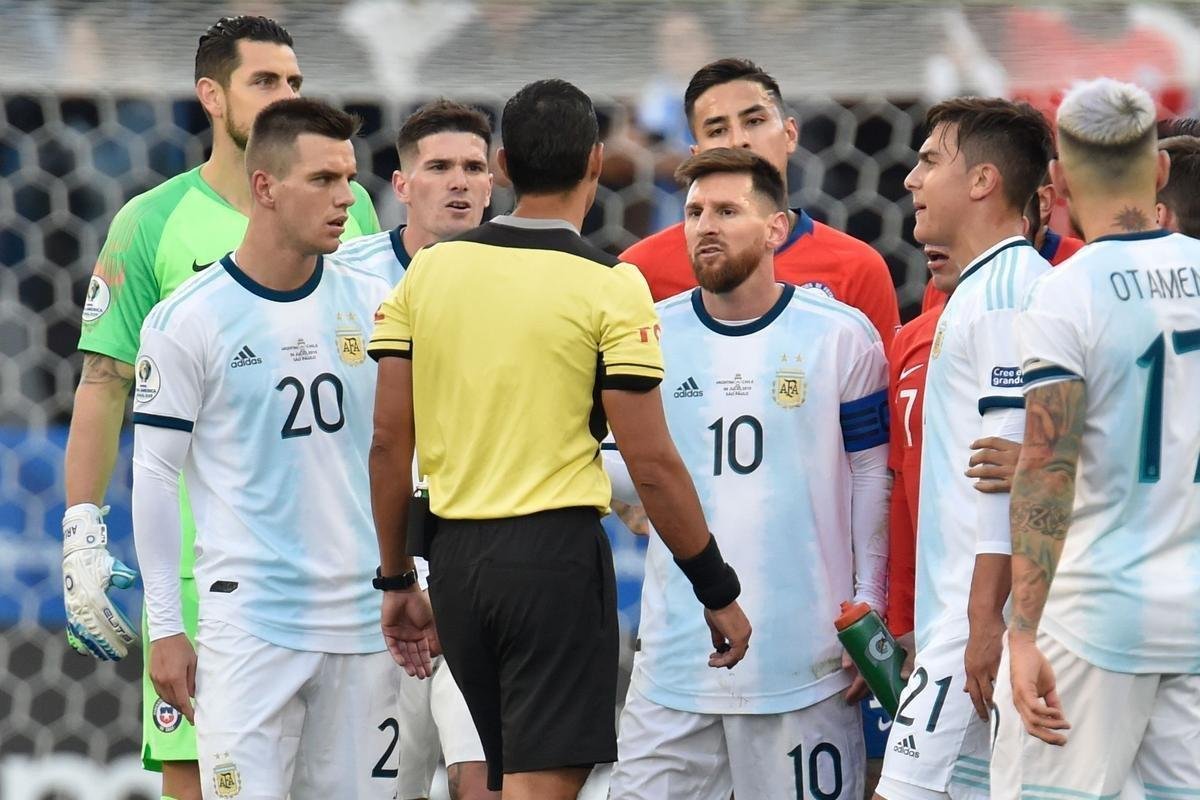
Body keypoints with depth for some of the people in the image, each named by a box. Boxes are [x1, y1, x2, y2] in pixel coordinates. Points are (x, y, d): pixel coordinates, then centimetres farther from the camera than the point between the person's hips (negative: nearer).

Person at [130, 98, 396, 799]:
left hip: (364, 624, 4)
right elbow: (154, 477, -1)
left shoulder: (374, 304, 7)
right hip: (248, 626, -4)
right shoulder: (188, 320, -5)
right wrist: (165, 628, -4)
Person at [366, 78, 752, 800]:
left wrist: (397, 581, 16)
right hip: (556, 552, -5)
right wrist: (718, 591, 1)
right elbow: (652, 465, -9)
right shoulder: (609, 286, -8)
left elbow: (390, 441, 6)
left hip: (456, 553, 5)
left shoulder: (429, 270, 5)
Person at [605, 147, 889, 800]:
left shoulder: (841, 335, 1)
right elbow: (629, 475, 12)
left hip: (805, 653, -2)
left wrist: (868, 608, -1)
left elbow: (871, 478, 4)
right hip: (676, 646, 2)